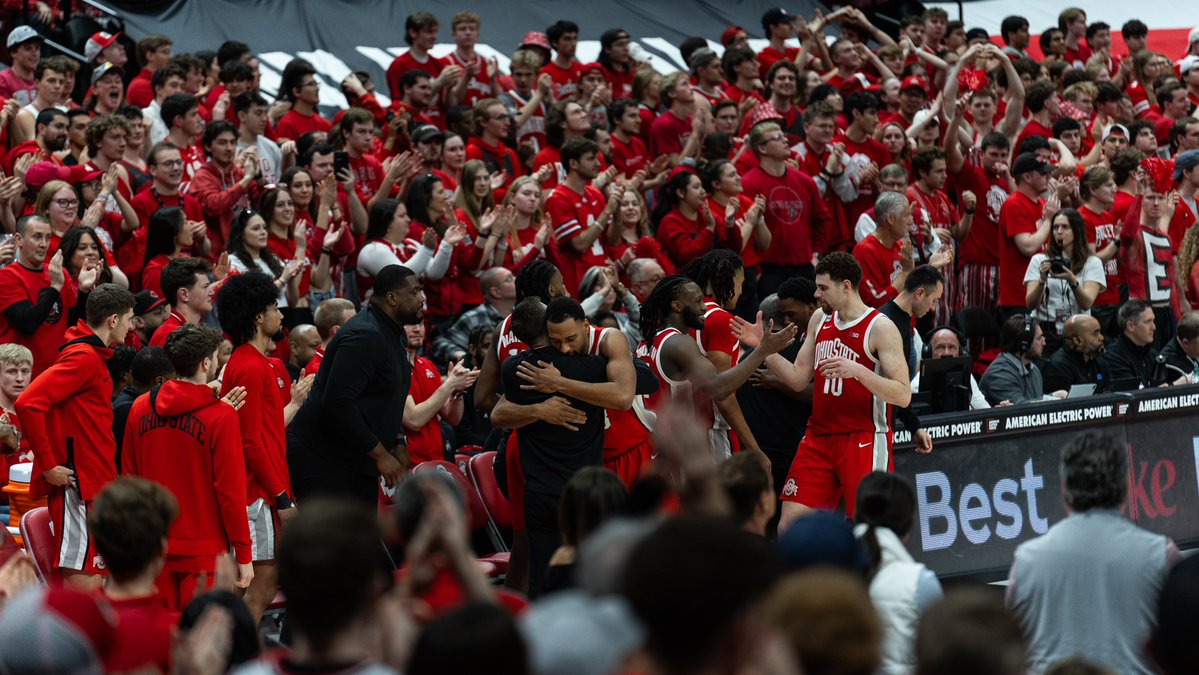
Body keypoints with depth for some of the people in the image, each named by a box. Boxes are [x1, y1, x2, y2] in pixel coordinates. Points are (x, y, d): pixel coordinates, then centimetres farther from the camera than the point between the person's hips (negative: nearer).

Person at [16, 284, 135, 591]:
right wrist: (48, 464, -20)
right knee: (83, 582, -10)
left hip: (95, 484, 10)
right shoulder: (83, 358, -14)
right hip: (79, 486, -10)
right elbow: (28, 403, -24)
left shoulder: (91, 356, 17)